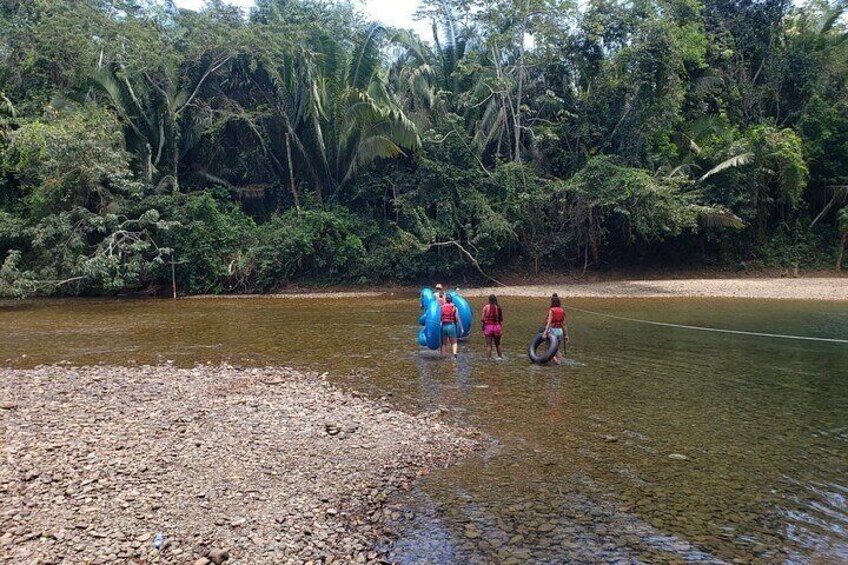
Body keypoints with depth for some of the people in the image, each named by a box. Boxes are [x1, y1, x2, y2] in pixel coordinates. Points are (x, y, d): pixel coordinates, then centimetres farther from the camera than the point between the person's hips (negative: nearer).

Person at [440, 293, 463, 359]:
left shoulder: (441, 307, 1)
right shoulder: (454, 308, -2)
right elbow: (457, 319, -4)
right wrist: (461, 328, 2)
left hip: (443, 326, 1)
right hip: (451, 325, -1)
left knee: (444, 343, 14)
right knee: (454, 342, 10)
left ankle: (443, 356, 14)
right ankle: (454, 353, -15)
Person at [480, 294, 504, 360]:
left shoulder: (486, 307, -7)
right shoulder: (498, 307, -3)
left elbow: (482, 319, -8)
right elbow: (501, 319, 1)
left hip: (488, 327, -2)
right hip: (497, 326, 2)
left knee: (489, 345, 4)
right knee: (498, 344, 18)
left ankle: (488, 358, 2)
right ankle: (500, 357, 25)